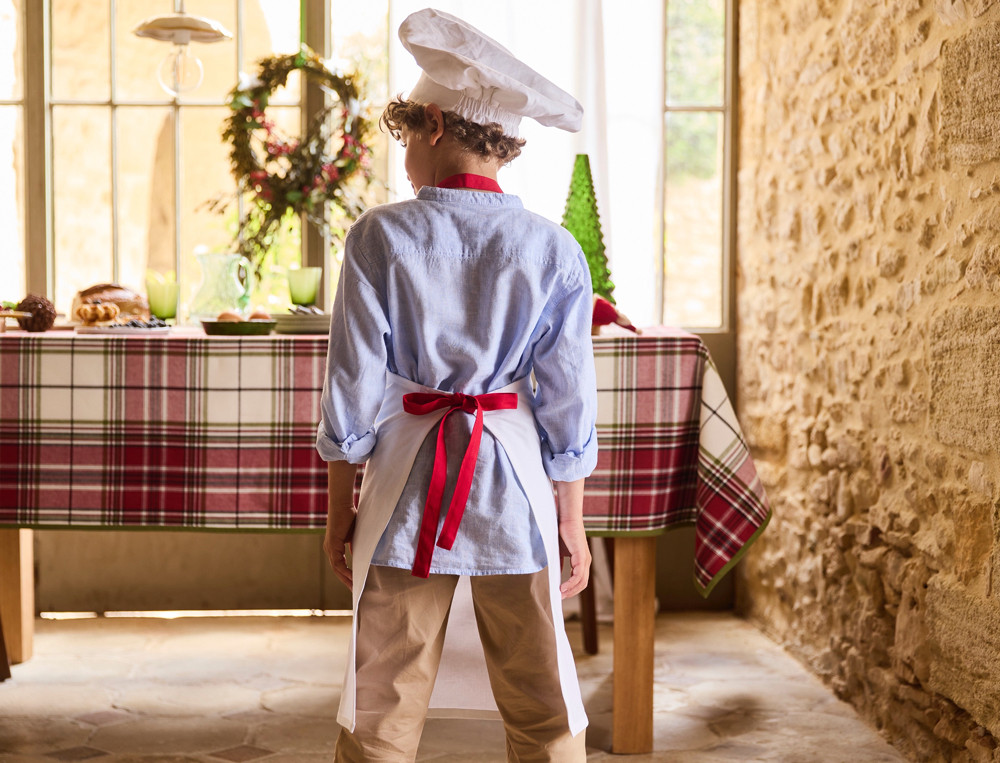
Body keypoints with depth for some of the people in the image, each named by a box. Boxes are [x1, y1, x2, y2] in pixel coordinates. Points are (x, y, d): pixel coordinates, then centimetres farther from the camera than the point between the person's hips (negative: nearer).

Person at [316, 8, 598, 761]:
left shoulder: (379, 236, -7)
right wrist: (572, 523, 8)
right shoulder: (553, 249, -3)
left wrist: (341, 507, 7)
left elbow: (354, 389, -5)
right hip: (515, 484, 1)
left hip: (407, 481, -1)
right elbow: (567, 401, -2)